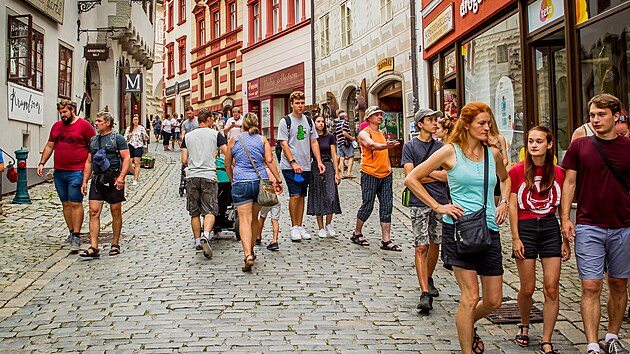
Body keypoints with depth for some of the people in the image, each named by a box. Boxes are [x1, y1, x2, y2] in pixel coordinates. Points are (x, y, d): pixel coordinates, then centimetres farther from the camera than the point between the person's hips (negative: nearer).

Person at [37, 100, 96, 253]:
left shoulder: (84, 125, -3)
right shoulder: (56, 126, 15)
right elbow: (49, 146, 22)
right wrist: (42, 163, 13)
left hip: (76, 172, -6)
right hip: (59, 172, 6)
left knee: (76, 204, -8)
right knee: (66, 203, 10)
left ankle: (76, 237, -7)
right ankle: (71, 233, 19)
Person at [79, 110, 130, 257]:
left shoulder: (118, 138, 0)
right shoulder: (93, 140, 18)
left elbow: (127, 158, -6)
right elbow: (89, 162, 21)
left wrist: (121, 177, -18)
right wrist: (84, 181, 13)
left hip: (113, 180, -5)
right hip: (97, 179, 5)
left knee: (116, 212, 4)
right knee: (93, 212, -5)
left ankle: (115, 244, 16)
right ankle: (94, 248, -6)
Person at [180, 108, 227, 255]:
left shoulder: (188, 136, 12)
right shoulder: (216, 134, 3)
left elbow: (184, 160, 10)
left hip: (191, 177, 3)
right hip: (209, 176, -3)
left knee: (194, 212, 11)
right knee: (210, 211, -3)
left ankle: (197, 242, 16)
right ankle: (205, 236, -24)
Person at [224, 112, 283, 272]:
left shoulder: (234, 140, 7)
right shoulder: (262, 140, 8)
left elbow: (227, 165, 13)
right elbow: (269, 161, -3)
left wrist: (232, 180, 28)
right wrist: (278, 180, -2)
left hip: (241, 183, -2)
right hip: (260, 182, 2)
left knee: (245, 220, -8)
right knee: (254, 218, 17)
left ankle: (248, 254, -24)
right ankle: (251, 251, 29)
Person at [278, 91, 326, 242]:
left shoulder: (308, 121, 12)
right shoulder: (285, 121, -4)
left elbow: (314, 142, 13)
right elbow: (284, 144, -9)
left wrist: (319, 161, 3)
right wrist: (293, 163, -17)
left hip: (305, 166, 5)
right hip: (290, 166, -5)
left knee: (301, 196, 9)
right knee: (295, 195, -11)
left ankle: (300, 226, 17)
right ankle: (294, 227, -1)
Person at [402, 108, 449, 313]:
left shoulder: (441, 147, 10)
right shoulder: (410, 146, 1)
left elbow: (448, 175, 2)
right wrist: (436, 176, -4)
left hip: (440, 202, 4)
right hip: (419, 203, -4)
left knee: (435, 244, 12)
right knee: (421, 247, -9)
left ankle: (428, 279, 34)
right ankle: (425, 293, -11)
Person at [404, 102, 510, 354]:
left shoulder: (493, 153, 9)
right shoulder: (450, 151, -4)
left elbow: (505, 178, 31)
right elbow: (411, 179, -3)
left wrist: (504, 203, 14)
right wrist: (438, 207, -8)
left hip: (489, 229, 5)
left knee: (494, 300, 8)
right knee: (470, 297, -8)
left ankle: (467, 326, 39)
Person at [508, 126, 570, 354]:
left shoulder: (559, 173, 4)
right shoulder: (517, 171, -3)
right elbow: (512, 206, -2)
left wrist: (566, 240, 6)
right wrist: (515, 238, -7)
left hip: (550, 228, 2)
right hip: (525, 228, -2)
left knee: (551, 289, -2)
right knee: (527, 289, 3)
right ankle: (524, 326, 32)